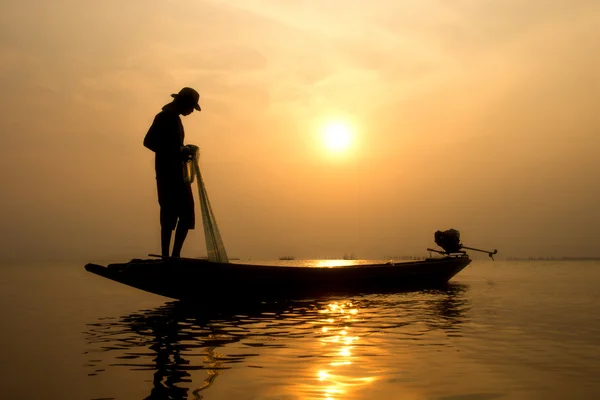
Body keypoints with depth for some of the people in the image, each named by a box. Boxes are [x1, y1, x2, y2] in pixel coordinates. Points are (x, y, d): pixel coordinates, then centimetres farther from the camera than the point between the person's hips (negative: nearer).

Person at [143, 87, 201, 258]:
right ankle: (166, 256, -3)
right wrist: (178, 152, -16)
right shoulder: (164, 117, -10)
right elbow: (148, 141, -17)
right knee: (170, 215, -8)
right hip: (168, 174, -10)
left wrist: (183, 151, 8)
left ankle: (175, 255, 12)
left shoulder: (174, 118, 18)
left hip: (178, 173, 10)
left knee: (186, 213, 8)